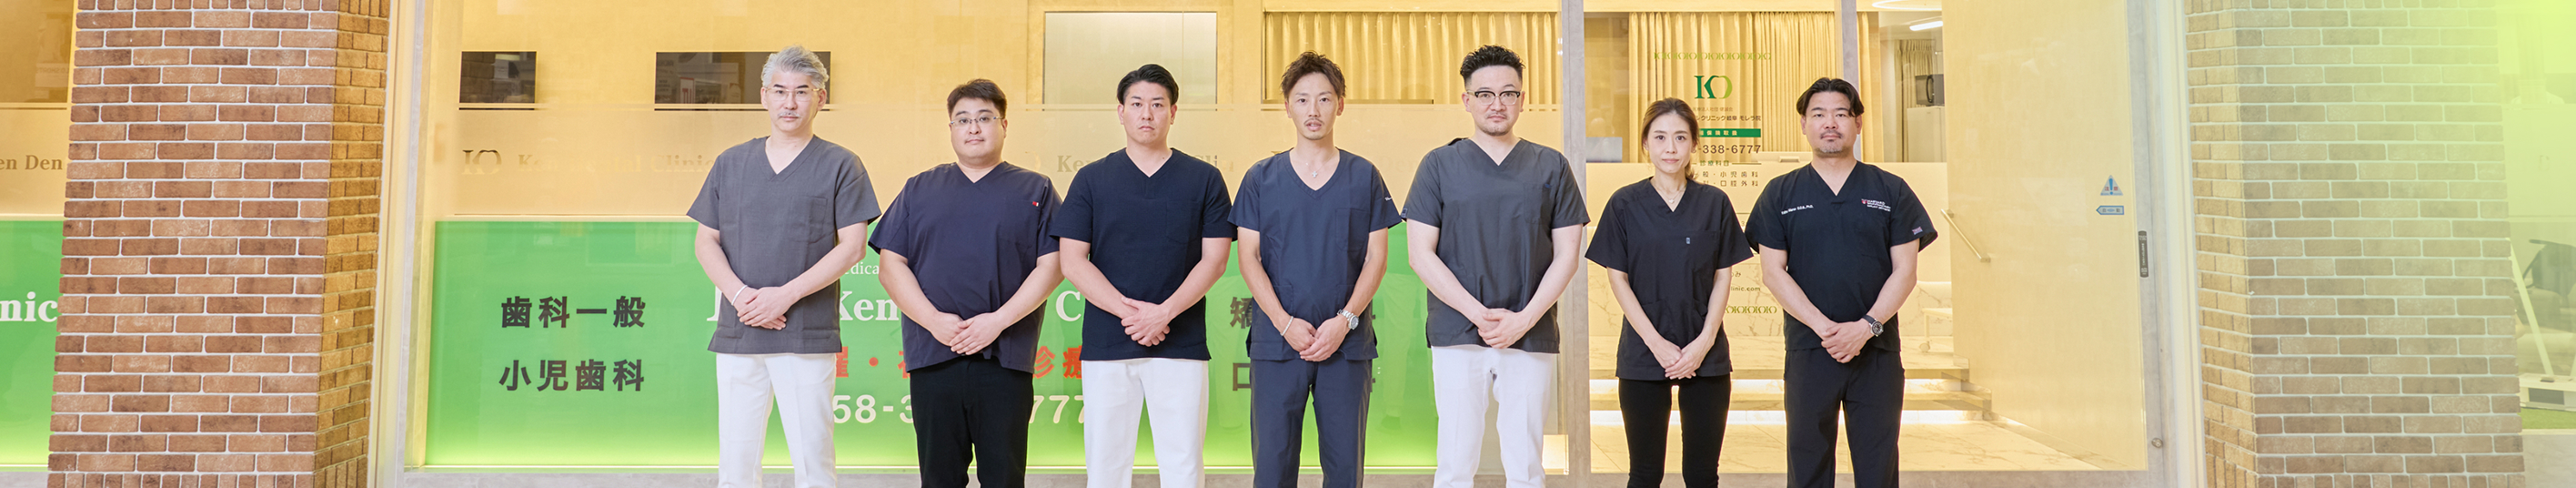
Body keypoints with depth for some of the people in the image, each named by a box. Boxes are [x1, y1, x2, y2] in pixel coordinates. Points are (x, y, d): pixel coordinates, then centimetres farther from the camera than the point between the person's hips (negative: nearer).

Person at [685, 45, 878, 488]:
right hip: (737, 334, 3)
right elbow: (706, 242, 12)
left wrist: (785, 295, -12)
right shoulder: (730, 164, 14)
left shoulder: (840, 165, 3)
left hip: (808, 337, -3)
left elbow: (853, 246, -4)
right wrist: (741, 294, -7)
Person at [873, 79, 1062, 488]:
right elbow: (890, 265, 7)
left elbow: (1051, 267, 0)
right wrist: (935, 321, -8)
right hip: (932, 356, 2)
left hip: (1005, 358, -2)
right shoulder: (919, 189, 15)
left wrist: (999, 320, -12)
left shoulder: (1035, 190, 10)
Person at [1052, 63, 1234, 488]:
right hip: (1105, 342, 1)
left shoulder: (1204, 179, 7)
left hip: (1181, 344, -1)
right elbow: (1073, 262, 2)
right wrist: (1129, 310, -11)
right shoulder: (1092, 179, 8)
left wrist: (1164, 313, -12)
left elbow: (1214, 260, 1)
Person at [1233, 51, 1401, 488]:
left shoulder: (1364, 177, 7)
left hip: (1347, 343, 0)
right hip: (1275, 341, 0)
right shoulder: (1261, 179, 6)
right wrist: (1285, 323, -10)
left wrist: (1344, 320, -10)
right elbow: (1249, 258, 2)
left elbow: (1376, 258, 4)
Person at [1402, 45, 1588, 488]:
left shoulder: (1551, 167, 9)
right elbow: (1422, 255, -1)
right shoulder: (1440, 165, 5)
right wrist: (1479, 314, -10)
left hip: (1531, 338, 1)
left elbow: (1566, 255, 5)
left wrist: (1525, 318, -9)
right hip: (1457, 335, -1)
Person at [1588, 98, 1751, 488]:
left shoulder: (1715, 203, 5)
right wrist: (1657, 343, -10)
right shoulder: (1625, 204, 1)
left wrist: (1703, 342, -8)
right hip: (1643, 354, -1)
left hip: (1705, 354, 1)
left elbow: (1723, 278, 5)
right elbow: (1618, 280, -1)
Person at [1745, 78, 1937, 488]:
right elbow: (1773, 273, 0)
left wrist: (1867, 326, -13)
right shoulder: (1781, 194, 6)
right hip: (1808, 352, 0)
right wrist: (1824, 327, -12)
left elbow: (1904, 272, 2)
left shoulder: (1891, 191, 7)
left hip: (1877, 352, 0)